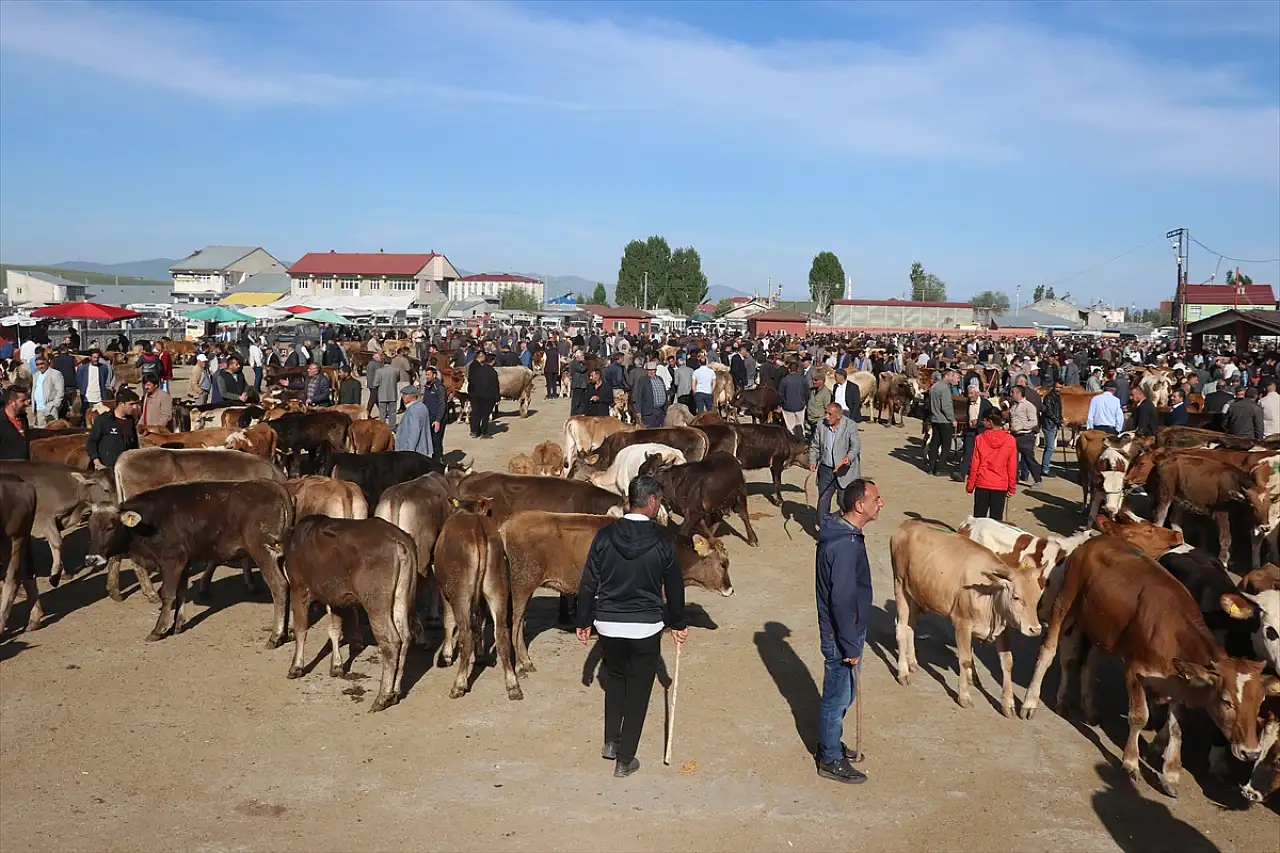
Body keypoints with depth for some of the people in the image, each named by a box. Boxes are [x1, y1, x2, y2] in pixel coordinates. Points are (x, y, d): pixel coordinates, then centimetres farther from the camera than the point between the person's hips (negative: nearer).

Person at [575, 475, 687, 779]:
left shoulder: (605, 535, -7)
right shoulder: (662, 540, -11)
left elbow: (588, 583, -3)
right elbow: (674, 585, 0)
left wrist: (584, 621, 10)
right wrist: (678, 624, 14)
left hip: (608, 624, 2)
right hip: (646, 627, -2)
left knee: (614, 678, 26)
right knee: (638, 691, 11)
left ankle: (611, 743, 29)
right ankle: (624, 760, 16)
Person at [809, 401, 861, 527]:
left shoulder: (850, 426, -11)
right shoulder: (821, 426, 0)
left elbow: (855, 446, -16)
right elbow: (814, 446, 10)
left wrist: (849, 458, -36)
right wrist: (812, 462, -5)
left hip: (844, 471, -3)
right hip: (825, 469, 4)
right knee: (823, 499, 6)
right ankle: (823, 528, 17)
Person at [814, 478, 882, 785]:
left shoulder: (844, 533, 3)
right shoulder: (845, 545, -29)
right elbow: (842, 600, -28)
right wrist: (851, 647, -20)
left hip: (845, 631, 10)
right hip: (841, 635, -10)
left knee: (842, 694, 23)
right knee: (838, 697, 7)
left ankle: (829, 743, 40)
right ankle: (831, 760, 22)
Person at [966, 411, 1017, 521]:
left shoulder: (980, 439, -8)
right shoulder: (1010, 440, -6)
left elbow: (974, 465, -4)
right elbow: (1012, 467, -2)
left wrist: (970, 485, 7)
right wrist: (1012, 487, 8)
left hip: (982, 484, 0)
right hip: (1001, 486, 0)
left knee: (979, 517, 9)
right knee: (996, 518, 5)